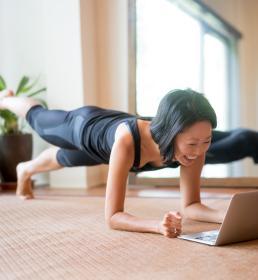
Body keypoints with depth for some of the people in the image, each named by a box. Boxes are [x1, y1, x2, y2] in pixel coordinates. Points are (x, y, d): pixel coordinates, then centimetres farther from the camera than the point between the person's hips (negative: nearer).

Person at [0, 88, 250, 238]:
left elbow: (190, 205, -31)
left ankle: (26, 170, 71)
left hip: (112, 124, 4)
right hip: (85, 126, -4)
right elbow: (112, 216, -50)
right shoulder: (126, 142, -53)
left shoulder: (195, 143, -38)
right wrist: (158, 225, -67)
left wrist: (226, 215, -50)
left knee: (66, 158, 36)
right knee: (38, 119, 31)